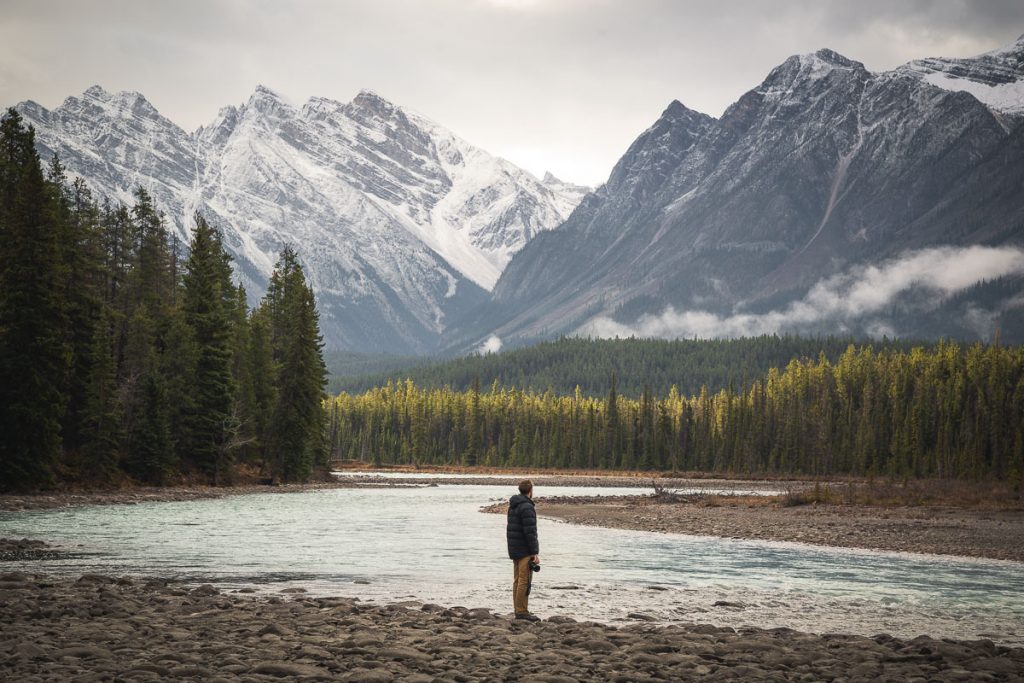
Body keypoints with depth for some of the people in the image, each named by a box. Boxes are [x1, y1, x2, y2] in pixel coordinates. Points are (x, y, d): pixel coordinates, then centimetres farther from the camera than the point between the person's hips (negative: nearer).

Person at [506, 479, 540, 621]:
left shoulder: (512, 506, 14)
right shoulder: (526, 507, -16)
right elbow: (530, 532, -20)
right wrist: (535, 553, -17)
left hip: (514, 550, 9)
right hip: (525, 550, -9)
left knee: (517, 580, 11)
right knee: (524, 581, -7)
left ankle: (519, 611, 14)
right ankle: (522, 611, -8)